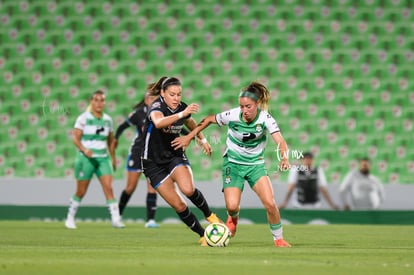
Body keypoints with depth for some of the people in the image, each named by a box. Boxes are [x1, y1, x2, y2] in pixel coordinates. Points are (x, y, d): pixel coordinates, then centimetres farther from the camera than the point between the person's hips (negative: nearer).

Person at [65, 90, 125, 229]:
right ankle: (70, 218, 22)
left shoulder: (108, 119, 10)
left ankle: (116, 219, -15)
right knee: (81, 192, 3)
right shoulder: (84, 118, -5)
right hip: (86, 158, -4)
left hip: (103, 158, 4)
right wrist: (84, 150, -26)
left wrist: (113, 159, 19)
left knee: (109, 187, -12)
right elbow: (76, 138, -10)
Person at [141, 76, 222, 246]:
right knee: (178, 206, -8)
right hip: (154, 163, -3)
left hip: (176, 156, 3)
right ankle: (203, 235, 8)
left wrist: (203, 139, 24)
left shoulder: (182, 108, -4)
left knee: (188, 189, -27)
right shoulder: (156, 107, -21)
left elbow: (191, 123, 23)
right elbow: (158, 122, -47)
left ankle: (209, 215, -1)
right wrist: (181, 114, -56)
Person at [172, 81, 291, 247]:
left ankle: (278, 239, 8)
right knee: (232, 206, -16)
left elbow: (280, 142, -31)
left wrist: (284, 158, -51)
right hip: (233, 163, 0)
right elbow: (209, 120, 1)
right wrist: (189, 137, 3)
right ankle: (233, 218, 25)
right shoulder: (232, 115, -18)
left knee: (270, 204, -17)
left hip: (256, 164, 0)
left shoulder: (265, 118, -20)